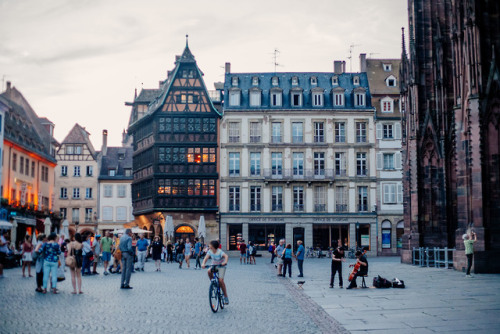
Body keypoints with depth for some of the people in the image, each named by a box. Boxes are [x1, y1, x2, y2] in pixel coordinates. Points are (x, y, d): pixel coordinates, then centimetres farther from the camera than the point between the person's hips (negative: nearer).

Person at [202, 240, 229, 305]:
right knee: (209, 271, -29)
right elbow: (206, 258, -21)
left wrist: (225, 262, -60)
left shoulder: (219, 252, -25)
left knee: (221, 280, -17)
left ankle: (226, 296, -5)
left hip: (221, 266, -5)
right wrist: (203, 263, -41)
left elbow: (226, 256, -40)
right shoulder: (210, 251, -10)